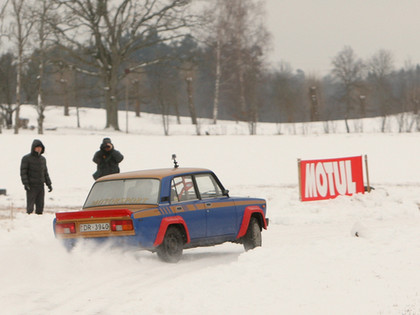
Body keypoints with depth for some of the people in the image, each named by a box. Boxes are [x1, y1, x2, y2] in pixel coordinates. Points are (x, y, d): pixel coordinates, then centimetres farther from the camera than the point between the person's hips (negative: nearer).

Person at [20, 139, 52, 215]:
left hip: (41, 186, 5)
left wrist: (49, 184, 14)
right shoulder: (26, 158, -4)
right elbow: (23, 172, -8)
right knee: (30, 206, -9)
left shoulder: (43, 159, 14)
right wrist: (25, 183, -18)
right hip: (31, 187, -5)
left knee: (40, 206, 5)